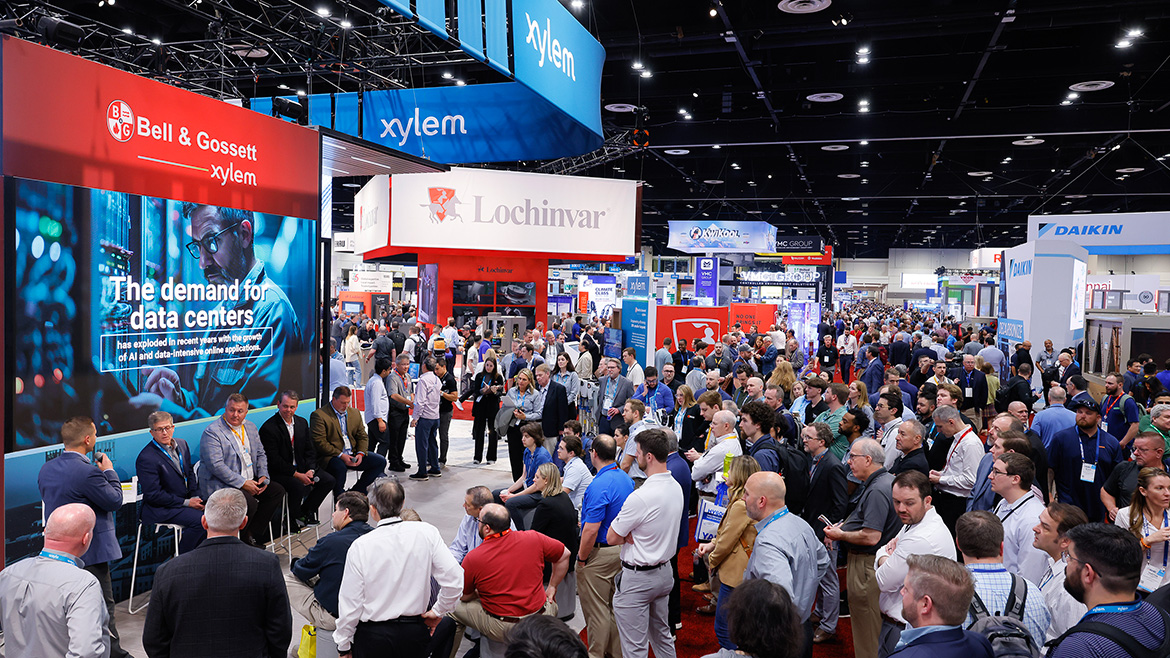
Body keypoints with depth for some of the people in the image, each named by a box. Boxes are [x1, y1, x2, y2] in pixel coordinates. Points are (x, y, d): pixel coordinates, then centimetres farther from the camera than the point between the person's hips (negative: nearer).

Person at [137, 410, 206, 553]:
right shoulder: (146, 458, -15)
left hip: (186, 500, 7)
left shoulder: (181, 444, 8)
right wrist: (186, 502, -17)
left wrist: (195, 497, 0)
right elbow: (153, 495, -17)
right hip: (159, 510, -7)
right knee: (200, 520, -28)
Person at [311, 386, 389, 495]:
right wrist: (341, 456, -19)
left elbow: (362, 436, 17)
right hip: (331, 457, -6)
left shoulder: (355, 413, 16)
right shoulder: (319, 415, -5)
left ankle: (354, 492, -6)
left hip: (353, 455, 6)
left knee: (380, 461, -9)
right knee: (339, 467, -39)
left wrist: (360, 453, -4)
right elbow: (319, 442, -13)